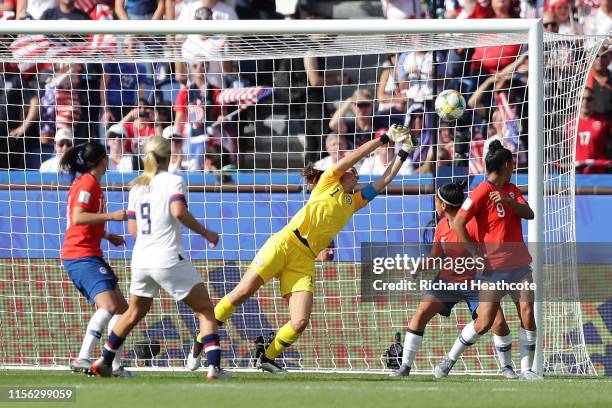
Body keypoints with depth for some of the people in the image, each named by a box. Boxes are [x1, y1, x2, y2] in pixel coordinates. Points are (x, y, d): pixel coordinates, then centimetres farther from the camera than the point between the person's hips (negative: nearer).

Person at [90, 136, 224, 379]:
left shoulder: (136, 187, 12)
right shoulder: (172, 181, -6)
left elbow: (133, 229, 12)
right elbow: (179, 212, -23)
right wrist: (205, 233, -13)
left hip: (141, 259, 6)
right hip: (169, 259, -6)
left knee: (134, 313, 25)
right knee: (205, 310, 1)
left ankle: (103, 362, 29)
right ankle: (214, 366, -12)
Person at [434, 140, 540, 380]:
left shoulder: (511, 190, 15)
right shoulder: (482, 191, -8)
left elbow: (529, 214, 1)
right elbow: (458, 223, -13)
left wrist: (508, 201, -16)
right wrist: (475, 254, -16)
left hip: (519, 264, 6)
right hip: (493, 268, -6)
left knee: (527, 314, -7)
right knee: (484, 322, -7)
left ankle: (526, 369, -1)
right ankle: (450, 359, 12)